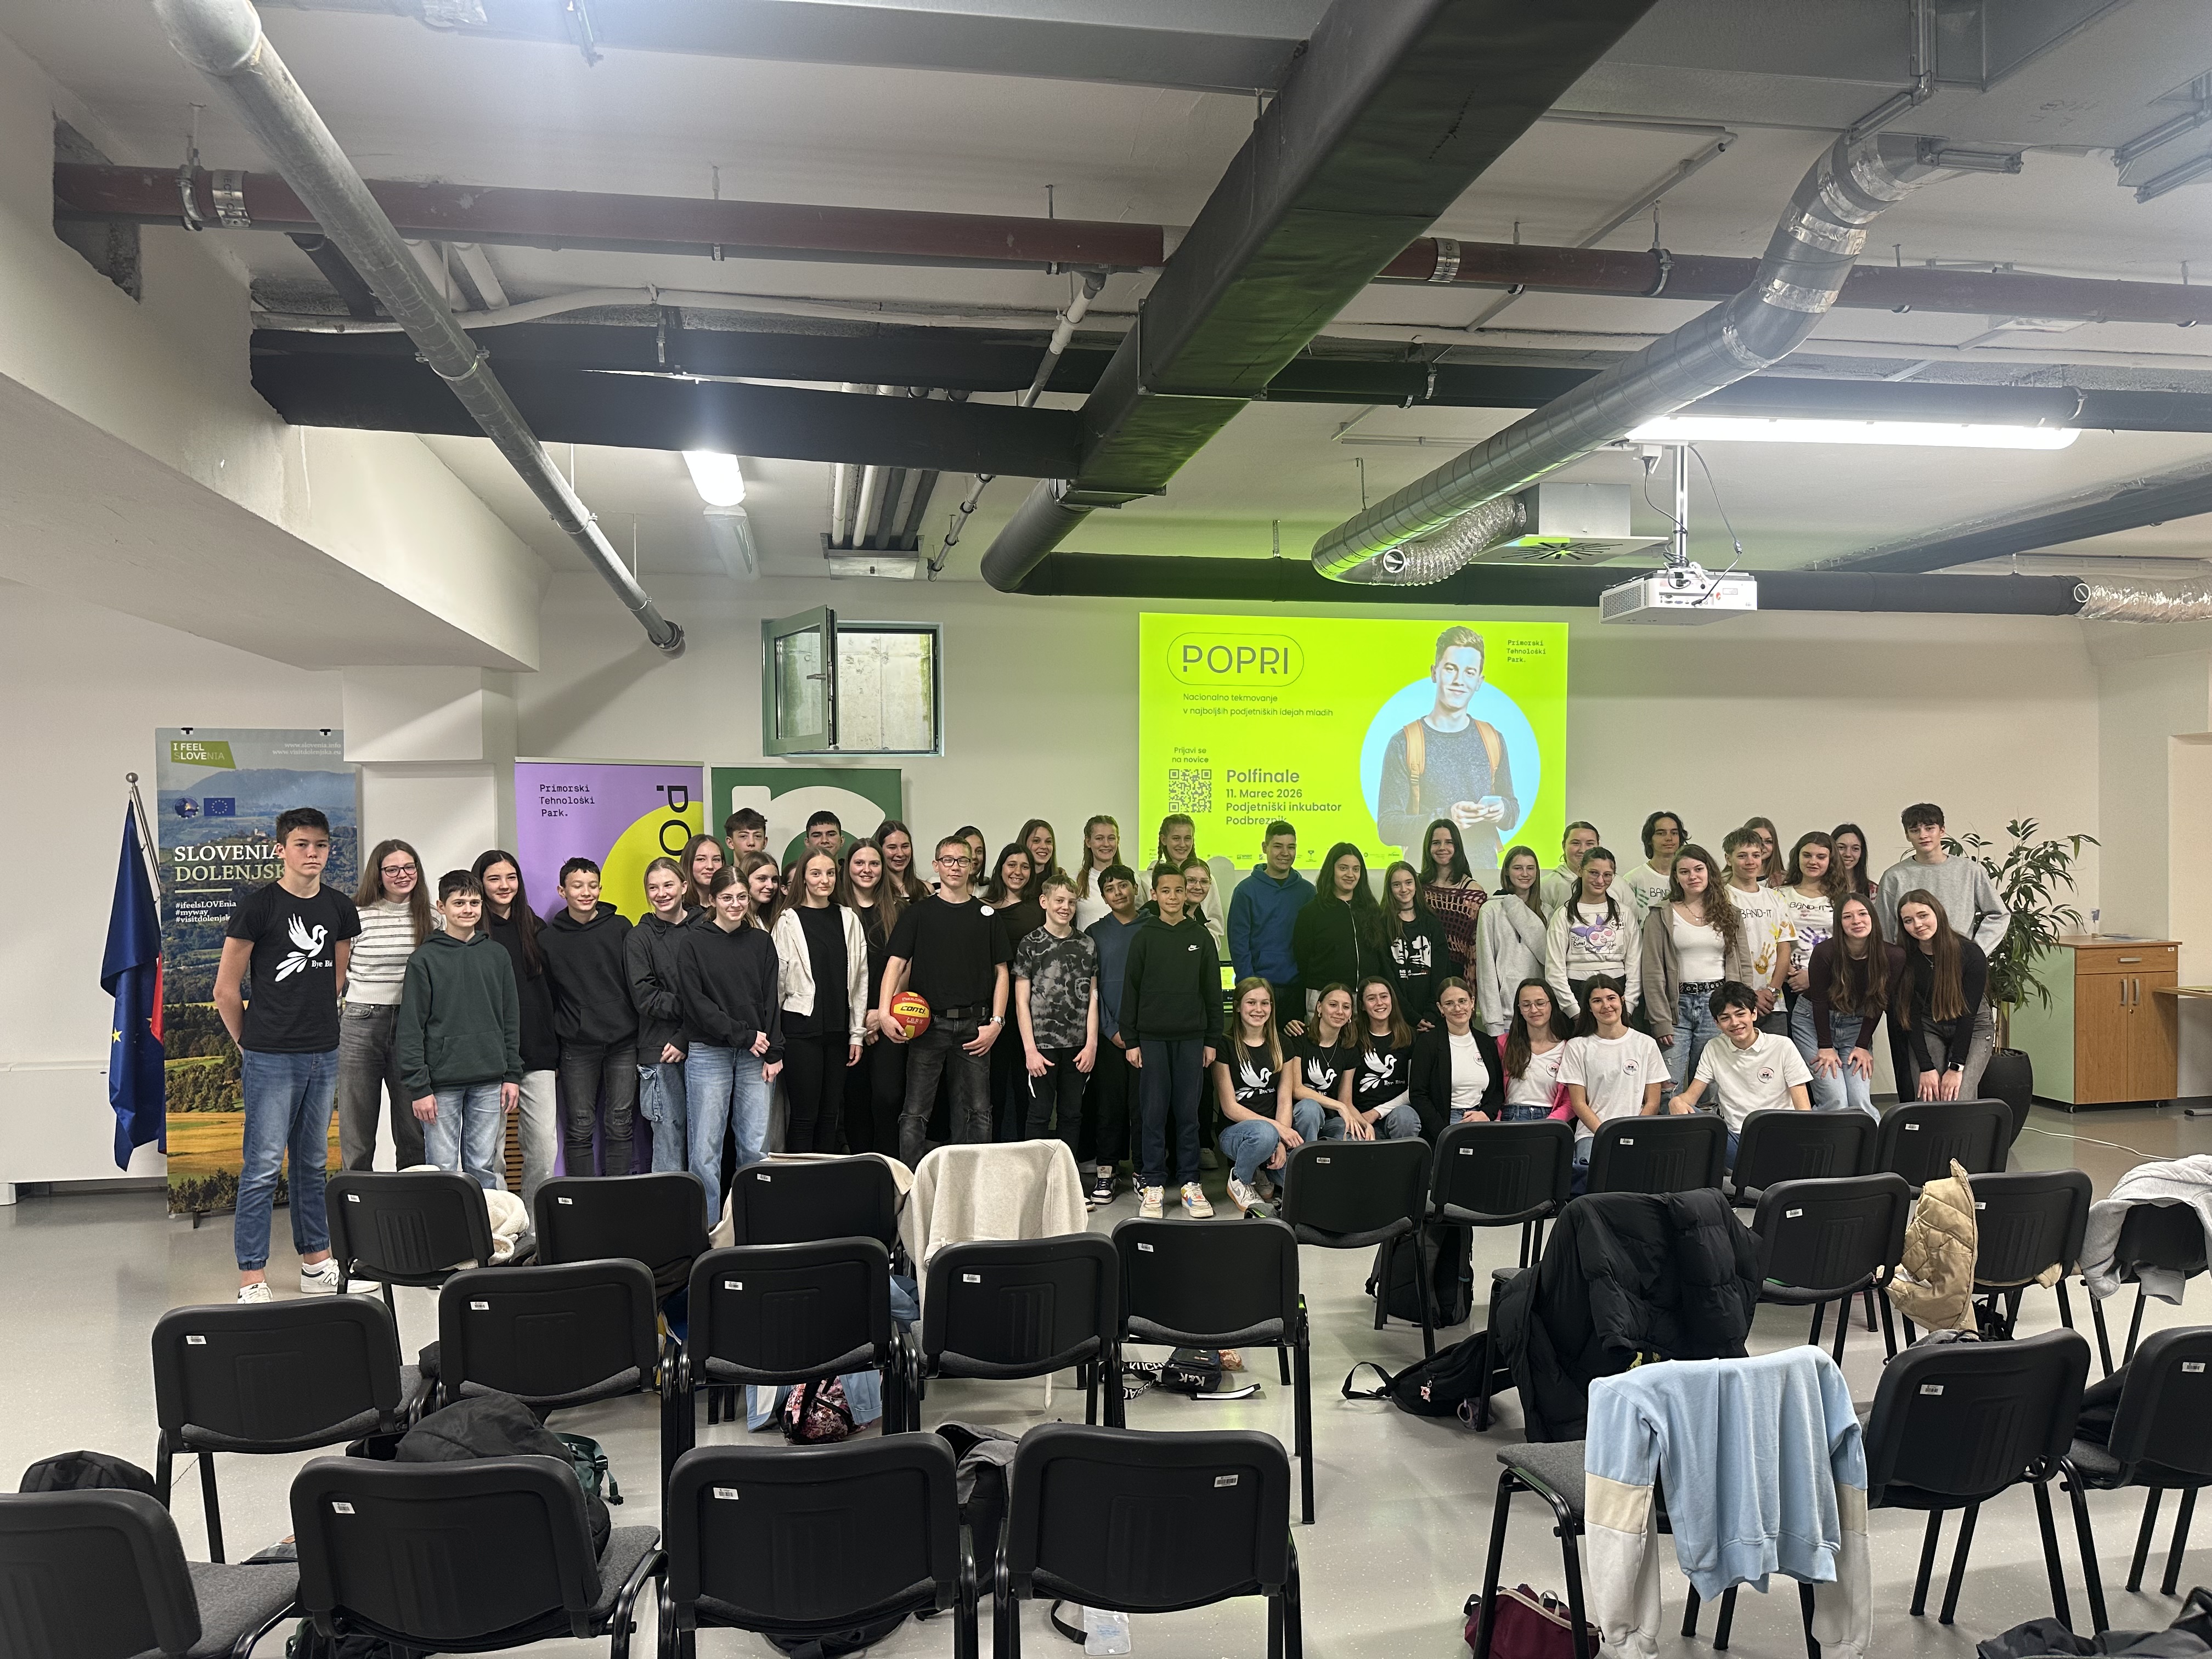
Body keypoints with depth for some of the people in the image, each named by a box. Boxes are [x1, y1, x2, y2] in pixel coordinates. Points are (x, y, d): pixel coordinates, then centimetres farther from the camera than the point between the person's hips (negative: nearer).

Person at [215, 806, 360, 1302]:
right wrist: (250, 1043, 4)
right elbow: (226, 988, -3)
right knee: (263, 1167, -4)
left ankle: (316, 1265, 24)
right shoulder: (258, 905, -8)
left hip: (323, 1055, 5)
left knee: (312, 1164, 15)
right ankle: (252, 1282, 1)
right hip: (270, 1059, -5)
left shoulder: (340, 909, 8)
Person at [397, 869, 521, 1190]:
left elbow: (511, 1019, 13)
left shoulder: (497, 956, 10)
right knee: (442, 1168, -1)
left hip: (488, 1082, 3)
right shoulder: (425, 959, -2)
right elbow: (411, 1028, -5)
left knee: (483, 1168, 7)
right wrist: (419, 1088, -10)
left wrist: (512, 1075, 7)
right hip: (442, 1083, -3)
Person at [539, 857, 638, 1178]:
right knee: (579, 1128, 2)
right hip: (577, 1046, 0)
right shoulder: (549, 937, 5)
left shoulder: (620, 928, 4)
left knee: (620, 1124, 3)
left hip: (623, 1042, 0)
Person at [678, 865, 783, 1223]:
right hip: (708, 1054, -3)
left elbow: (771, 1001, 9)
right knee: (706, 1147, -2)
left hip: (755, 1055, 3)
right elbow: (696, 1002, -6)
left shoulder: (761, 942, 11)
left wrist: (773, 1053, 0)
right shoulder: (692, 942, 1)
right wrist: (743, 1035, -11)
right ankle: (709, 1228, 6)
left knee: (756, 1146, 2)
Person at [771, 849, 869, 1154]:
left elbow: (859, 978, 10)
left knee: (831, 1114, 11)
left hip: (838, 1030, 4)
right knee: (805, 1115, -2)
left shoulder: (848, 919, 8)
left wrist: (857, 1033, 7)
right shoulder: (789, 921, -5)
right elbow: (776, 980, -4)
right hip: (802, 1029, -4)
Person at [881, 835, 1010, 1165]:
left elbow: (1001, 971, 11)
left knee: (977, 1112, 5)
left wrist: (996, 1022, 1)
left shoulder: (986, 915, 11)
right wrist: (885, 1012, -14)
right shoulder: (917, 913, 6)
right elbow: (897, 963, -1)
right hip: (928, 1023, -1)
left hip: (974, 1026, 2)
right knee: (914, 1113, -2)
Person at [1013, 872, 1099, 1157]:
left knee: (1073, 1114, 9)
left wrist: (1092, 1044, 0)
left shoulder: (1087, 944, 8)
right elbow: (1022, 1001, -2)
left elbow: (1092, 997, 8)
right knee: (1040, 1114, 2)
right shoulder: (1031, 944, -1)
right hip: (1042, 1044, -3)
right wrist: (1030, 1049, -8)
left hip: (1078, 1046, 3)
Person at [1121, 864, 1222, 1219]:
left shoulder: (1201, 936, 6)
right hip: (1152, 1037, -1)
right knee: (1154, 1112, 2)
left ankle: (1190, 1183, 13)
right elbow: (1130, 990, 3)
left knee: (1188, 1112, 5)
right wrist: (1131, 1040, -1)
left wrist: (1211, 1039, 5)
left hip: (1191, 1037, 1)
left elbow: (1212, 990, 8)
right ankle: (1152, 1185, 8)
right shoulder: (1144, 937, 3)